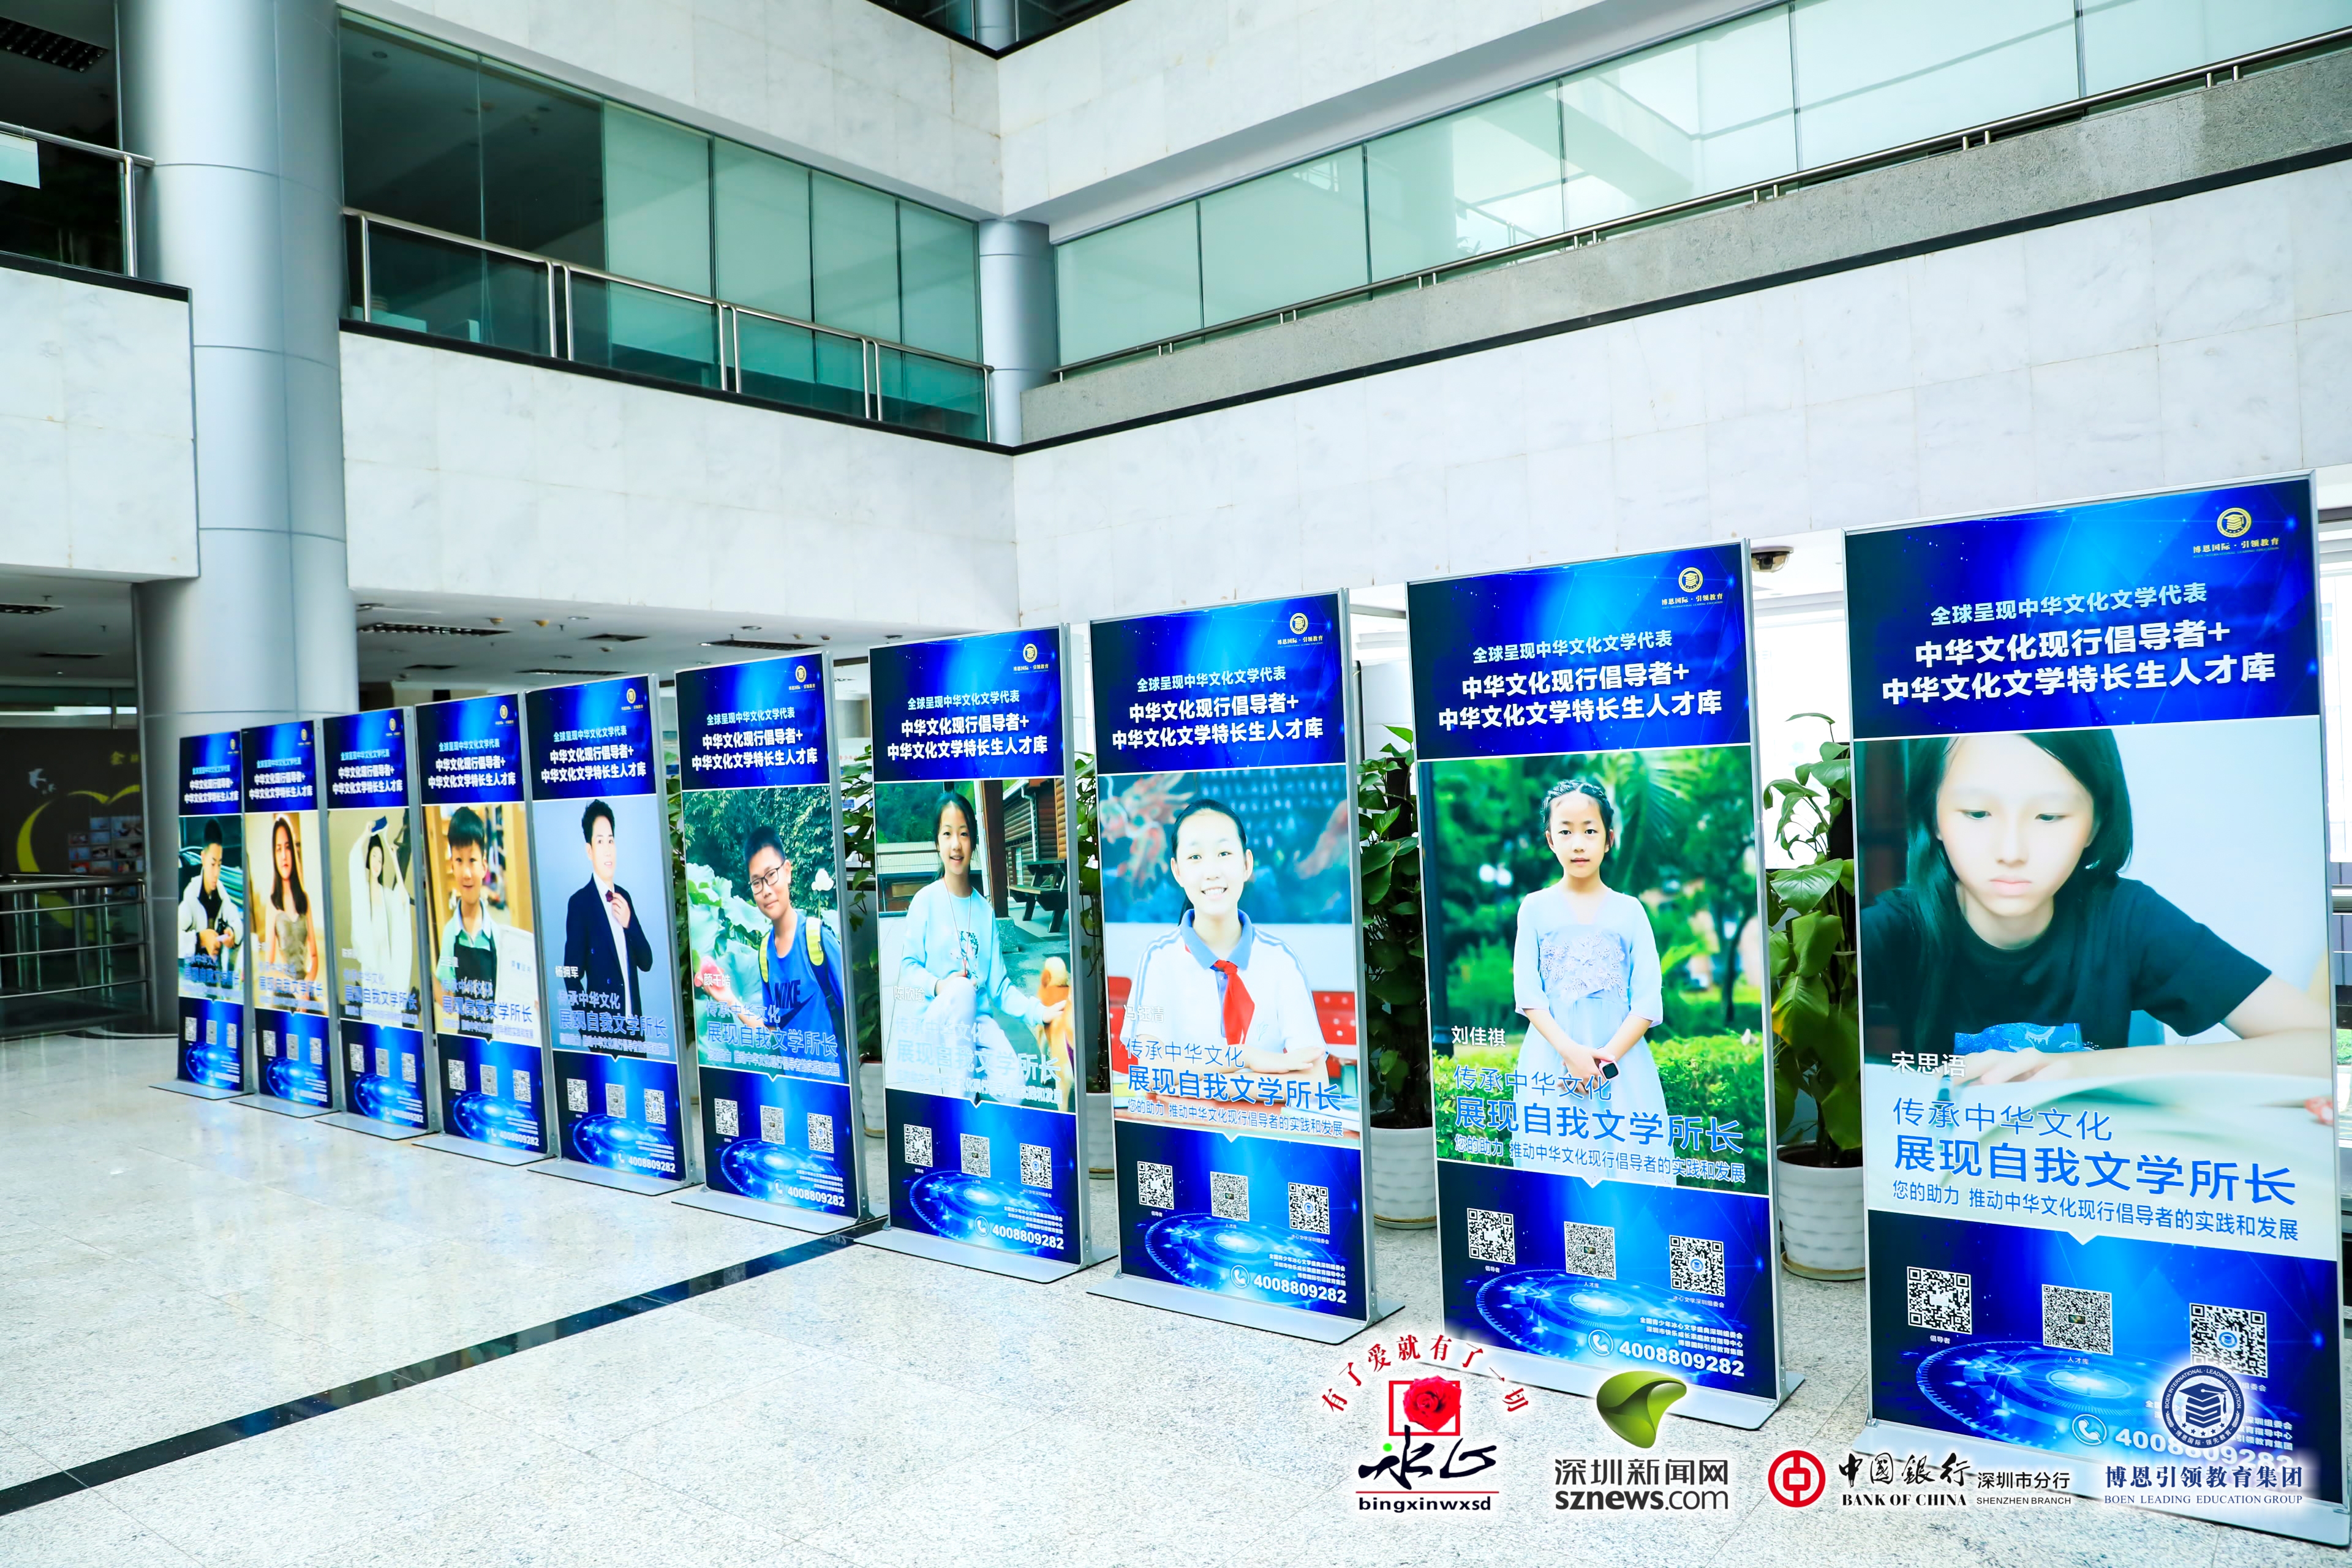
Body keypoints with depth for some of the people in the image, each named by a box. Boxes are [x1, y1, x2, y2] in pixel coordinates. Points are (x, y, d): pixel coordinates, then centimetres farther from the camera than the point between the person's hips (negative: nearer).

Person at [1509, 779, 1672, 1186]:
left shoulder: (1629, 910, 4)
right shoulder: (1535, 908, 3)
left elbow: (1648, 1002, 0)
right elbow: (1528, 995, -2)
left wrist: (1606, 1057, -12)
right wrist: (1572, 1052, -14)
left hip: (1623, 1068, 0)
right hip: (1551, 1066, 0)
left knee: (1629, 1168, -1)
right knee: (1555, 1170, 1)